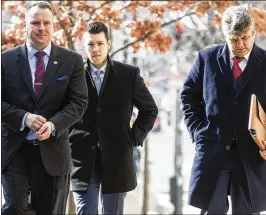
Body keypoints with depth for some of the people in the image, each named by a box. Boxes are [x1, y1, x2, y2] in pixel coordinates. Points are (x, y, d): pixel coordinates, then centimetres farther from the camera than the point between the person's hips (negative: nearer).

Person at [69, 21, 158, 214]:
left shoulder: (129, 75, 1)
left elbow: (150, 110, 12)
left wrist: (135, 138, 3)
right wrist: (67, 140, 4)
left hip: (117, 160, 1)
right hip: (83, 161, 0)